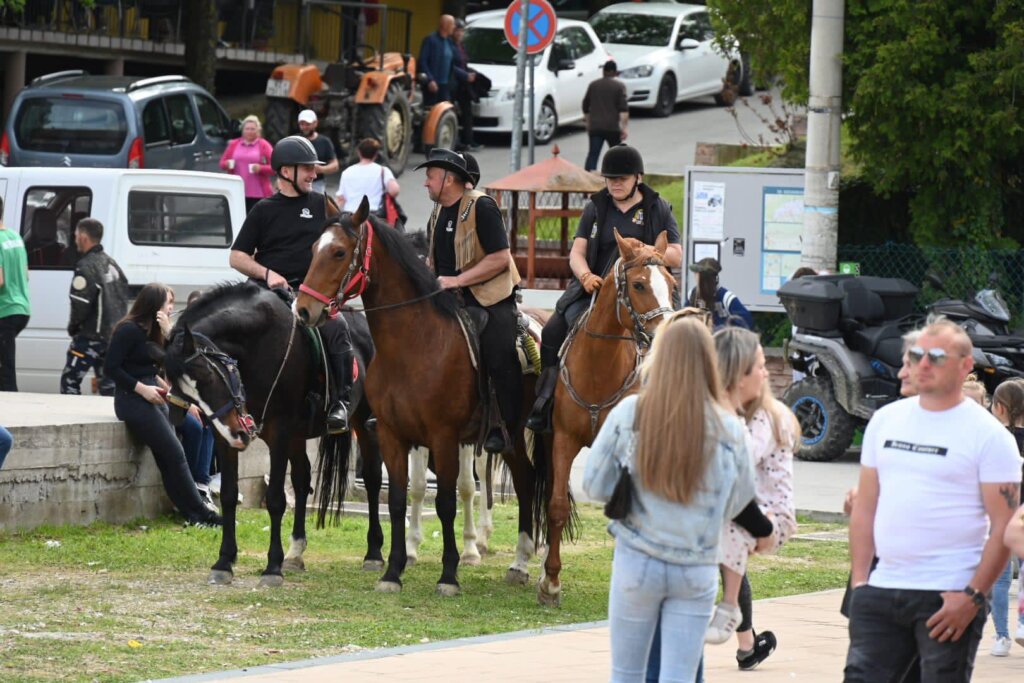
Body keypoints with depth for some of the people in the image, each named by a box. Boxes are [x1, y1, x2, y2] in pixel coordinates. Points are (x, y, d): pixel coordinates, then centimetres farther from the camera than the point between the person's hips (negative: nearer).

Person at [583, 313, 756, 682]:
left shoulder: (628, 414, -9)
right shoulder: (728, 429, -8)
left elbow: (594, 485, -3)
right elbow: (737, 503, 2)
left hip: (636, 563, 0)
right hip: (696, 570, 0)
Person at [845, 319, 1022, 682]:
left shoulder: (988, 434, -4)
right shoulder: (885, 420, 13)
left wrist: (973, 597, -16)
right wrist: (859, 579, 8)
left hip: (948, 597, -5)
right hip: (881, 593, 5)